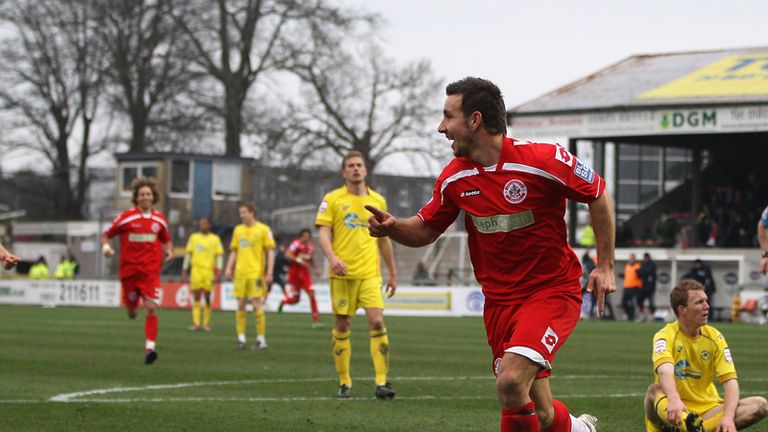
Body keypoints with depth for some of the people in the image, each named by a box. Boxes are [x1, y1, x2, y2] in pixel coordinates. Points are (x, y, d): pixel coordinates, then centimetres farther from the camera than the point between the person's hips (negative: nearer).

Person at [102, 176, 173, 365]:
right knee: (131, 306, 10)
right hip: (129, 270, 0)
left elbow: (166, 239, 23)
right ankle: (132, 309, 50)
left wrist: (169, 250, 2)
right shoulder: (126, 217, -2)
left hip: (150, 271, 0)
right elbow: (106, 234, 6)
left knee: (151, 308, -14)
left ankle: (150, 347, -17)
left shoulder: (159, 219, 7)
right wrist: (106, 246, -15)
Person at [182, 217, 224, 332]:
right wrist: (184, 272, 8)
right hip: (196, 270, 1)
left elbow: (219, 256, 3)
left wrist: (217, 273, -6)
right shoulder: (193, 237, 11)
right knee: (196, 297, -4)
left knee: (207, 297, 0)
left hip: (209, 271, -1)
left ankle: (207, 323, 9)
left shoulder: (215, 239, 5)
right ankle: (196, 323, -5)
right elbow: (188, 254, 13)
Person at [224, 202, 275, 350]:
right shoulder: (238, 230, 13)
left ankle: (261, 339, 3)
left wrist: (269, 273, -9)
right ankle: (241, 338, 8)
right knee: (240, 306, 3)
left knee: (257, 305, -5)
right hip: (240, 273, 5)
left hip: (256, 273, -5)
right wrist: (229, 268, 5)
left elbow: (270, 252, -2)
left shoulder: (263, 229, -2)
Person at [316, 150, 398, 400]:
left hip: (370, 273, 1)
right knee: (342, 328, 2)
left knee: (377, 322, -13)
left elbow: (384, 240, 20)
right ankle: (344, 382, 11)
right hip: (342, 274, -1)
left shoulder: (377, 201, 13)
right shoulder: (333, 199, 3)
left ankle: (382, 382, -12)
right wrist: (332, 257, -23)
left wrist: (393, 273, 20)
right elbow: (323, 232, -5)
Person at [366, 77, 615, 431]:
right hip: (499, 302, 5)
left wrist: (605, 266, -2)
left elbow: (599, 196, -2)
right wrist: (392, 227, -9)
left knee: (511, 383, -26)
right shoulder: (455, 177, 0)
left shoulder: (543, 159, -15)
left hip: (553, 292, -5)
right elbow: (425, 231, 12)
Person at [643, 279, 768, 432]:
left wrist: (728, 417, -26)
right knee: (654, 390, -34)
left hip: (707, 410, 4)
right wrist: (674, 400, -52)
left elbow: (731, 381, -6)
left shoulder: (714, 336, 3)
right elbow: (665, 371, -30)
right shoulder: (666, 335, -8)